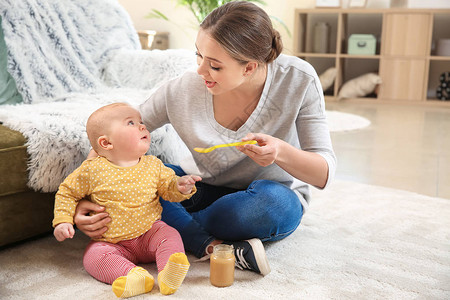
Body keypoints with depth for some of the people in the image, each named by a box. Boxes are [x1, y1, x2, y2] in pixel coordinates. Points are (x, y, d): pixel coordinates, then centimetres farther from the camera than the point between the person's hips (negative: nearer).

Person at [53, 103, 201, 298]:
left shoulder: (153, 165, -2)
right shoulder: (92, 170, -8)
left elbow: (168, 188, 10)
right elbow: (67, 192, 5)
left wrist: (180, 187, -13)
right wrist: (63, 221, -6)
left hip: (149, 233, 1)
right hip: (111, 242, -1)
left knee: (170, 236, -23)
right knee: (94, 256, -26)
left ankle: (168, 274, -39)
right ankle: (133, 275, -43)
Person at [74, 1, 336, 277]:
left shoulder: (297, 79, -23)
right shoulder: (183, 91, -21)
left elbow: (325, 174, -19)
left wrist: (281, 152, -41)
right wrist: (86, 200, -25)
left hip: (275, 194, -1)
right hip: (205, 189, 2)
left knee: (271, 201, -39)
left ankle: (177, 227, -14)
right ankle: (212, 245, -27)